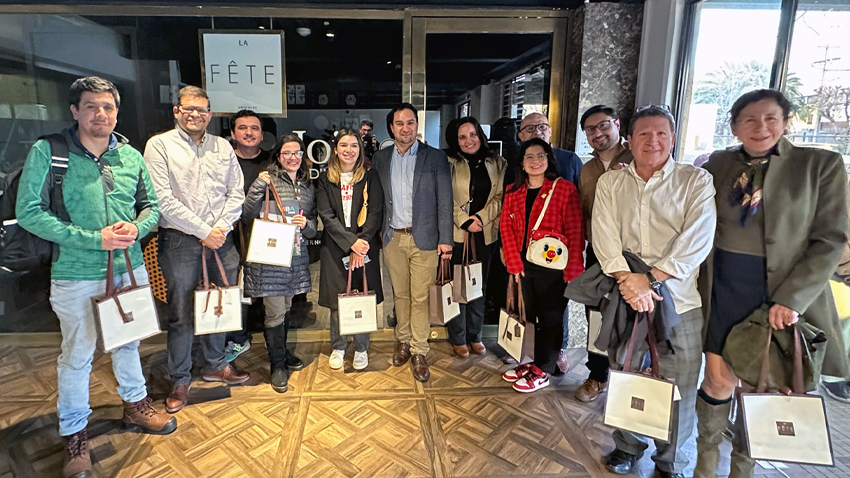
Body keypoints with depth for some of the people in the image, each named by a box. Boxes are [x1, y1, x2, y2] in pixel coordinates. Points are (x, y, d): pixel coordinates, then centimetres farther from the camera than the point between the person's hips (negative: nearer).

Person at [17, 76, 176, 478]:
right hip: (77, 275, -4)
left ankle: (135, 405, 42)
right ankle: (74, 435, 30)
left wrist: (137, 227, -13)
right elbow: (29, 211, -13)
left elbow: (151, 204, 9)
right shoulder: (47, 152, -9)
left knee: (128, 342, 21)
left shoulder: (131, 155, 3)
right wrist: (94, 239, -20)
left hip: (130, 268, 4)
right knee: (77, 356, 10)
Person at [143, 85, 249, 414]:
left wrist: (221, 228, -6)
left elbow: (236, 193, 7)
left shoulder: (222, 146, 11)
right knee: (181, 313, 4)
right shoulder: (160, 145, -1)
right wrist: (203, 231, -12)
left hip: (220, 239, 4)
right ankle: (180, 379, 22)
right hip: (180, 240, -3)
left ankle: (215, 365, 32)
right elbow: (163, 199, -10)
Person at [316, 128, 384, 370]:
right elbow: (327, 216, -3)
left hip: (365, 246, -1)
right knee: (336, 299, 5)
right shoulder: (325, 179, 6)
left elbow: (375, 213, -3)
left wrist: (362, 242, -15)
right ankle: (338, 348, 25)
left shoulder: (370, 177, 4)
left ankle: (361, 349, 22)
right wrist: (351, 242, -14)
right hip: (335, 248, 1)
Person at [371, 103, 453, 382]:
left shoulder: (435, 158, 0)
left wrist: (445, 239, -7)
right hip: (393, 238, 3)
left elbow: (444, 200, -3)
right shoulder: (380, 159, 9)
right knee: (400, 294, 13)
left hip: (424, 238, -3)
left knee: (420, 298, 2)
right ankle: (403, 341, 30)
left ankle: (419, 353, 14)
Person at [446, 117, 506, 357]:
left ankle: (475, 335, 27)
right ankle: (458, 338, 18)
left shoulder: (497, 163, 7)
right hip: (457, 233, -2)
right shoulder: (450, 163, 0)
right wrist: (465, 221, -14)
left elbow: (500, 197, 2)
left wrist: (481, 217, -11)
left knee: (479, 286, 11)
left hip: (485, 234, 2)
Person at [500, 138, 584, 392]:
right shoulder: (513, 192, 8)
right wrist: (514, 262, -4)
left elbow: (575, 233, -10)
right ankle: (531, 362, 31)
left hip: (553, 267, -4)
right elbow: (507, 228, 5)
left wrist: (572, 271, -14)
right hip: (525, 265, 5)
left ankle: (542, 371, 20)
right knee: (529, 315, 15)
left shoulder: (565, 189, -6)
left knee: (550, 318, 6)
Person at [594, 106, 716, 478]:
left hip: (680, 302, -1)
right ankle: (628, 446, 39)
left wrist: (650, 278, -18)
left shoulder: (696, 182, 1)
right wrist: (628, 281, -16)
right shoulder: (609, 183, 6)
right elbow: (604, 238, -4)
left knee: (678, 388, 7)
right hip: (624, 299, 2)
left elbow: (696, 241, -10)